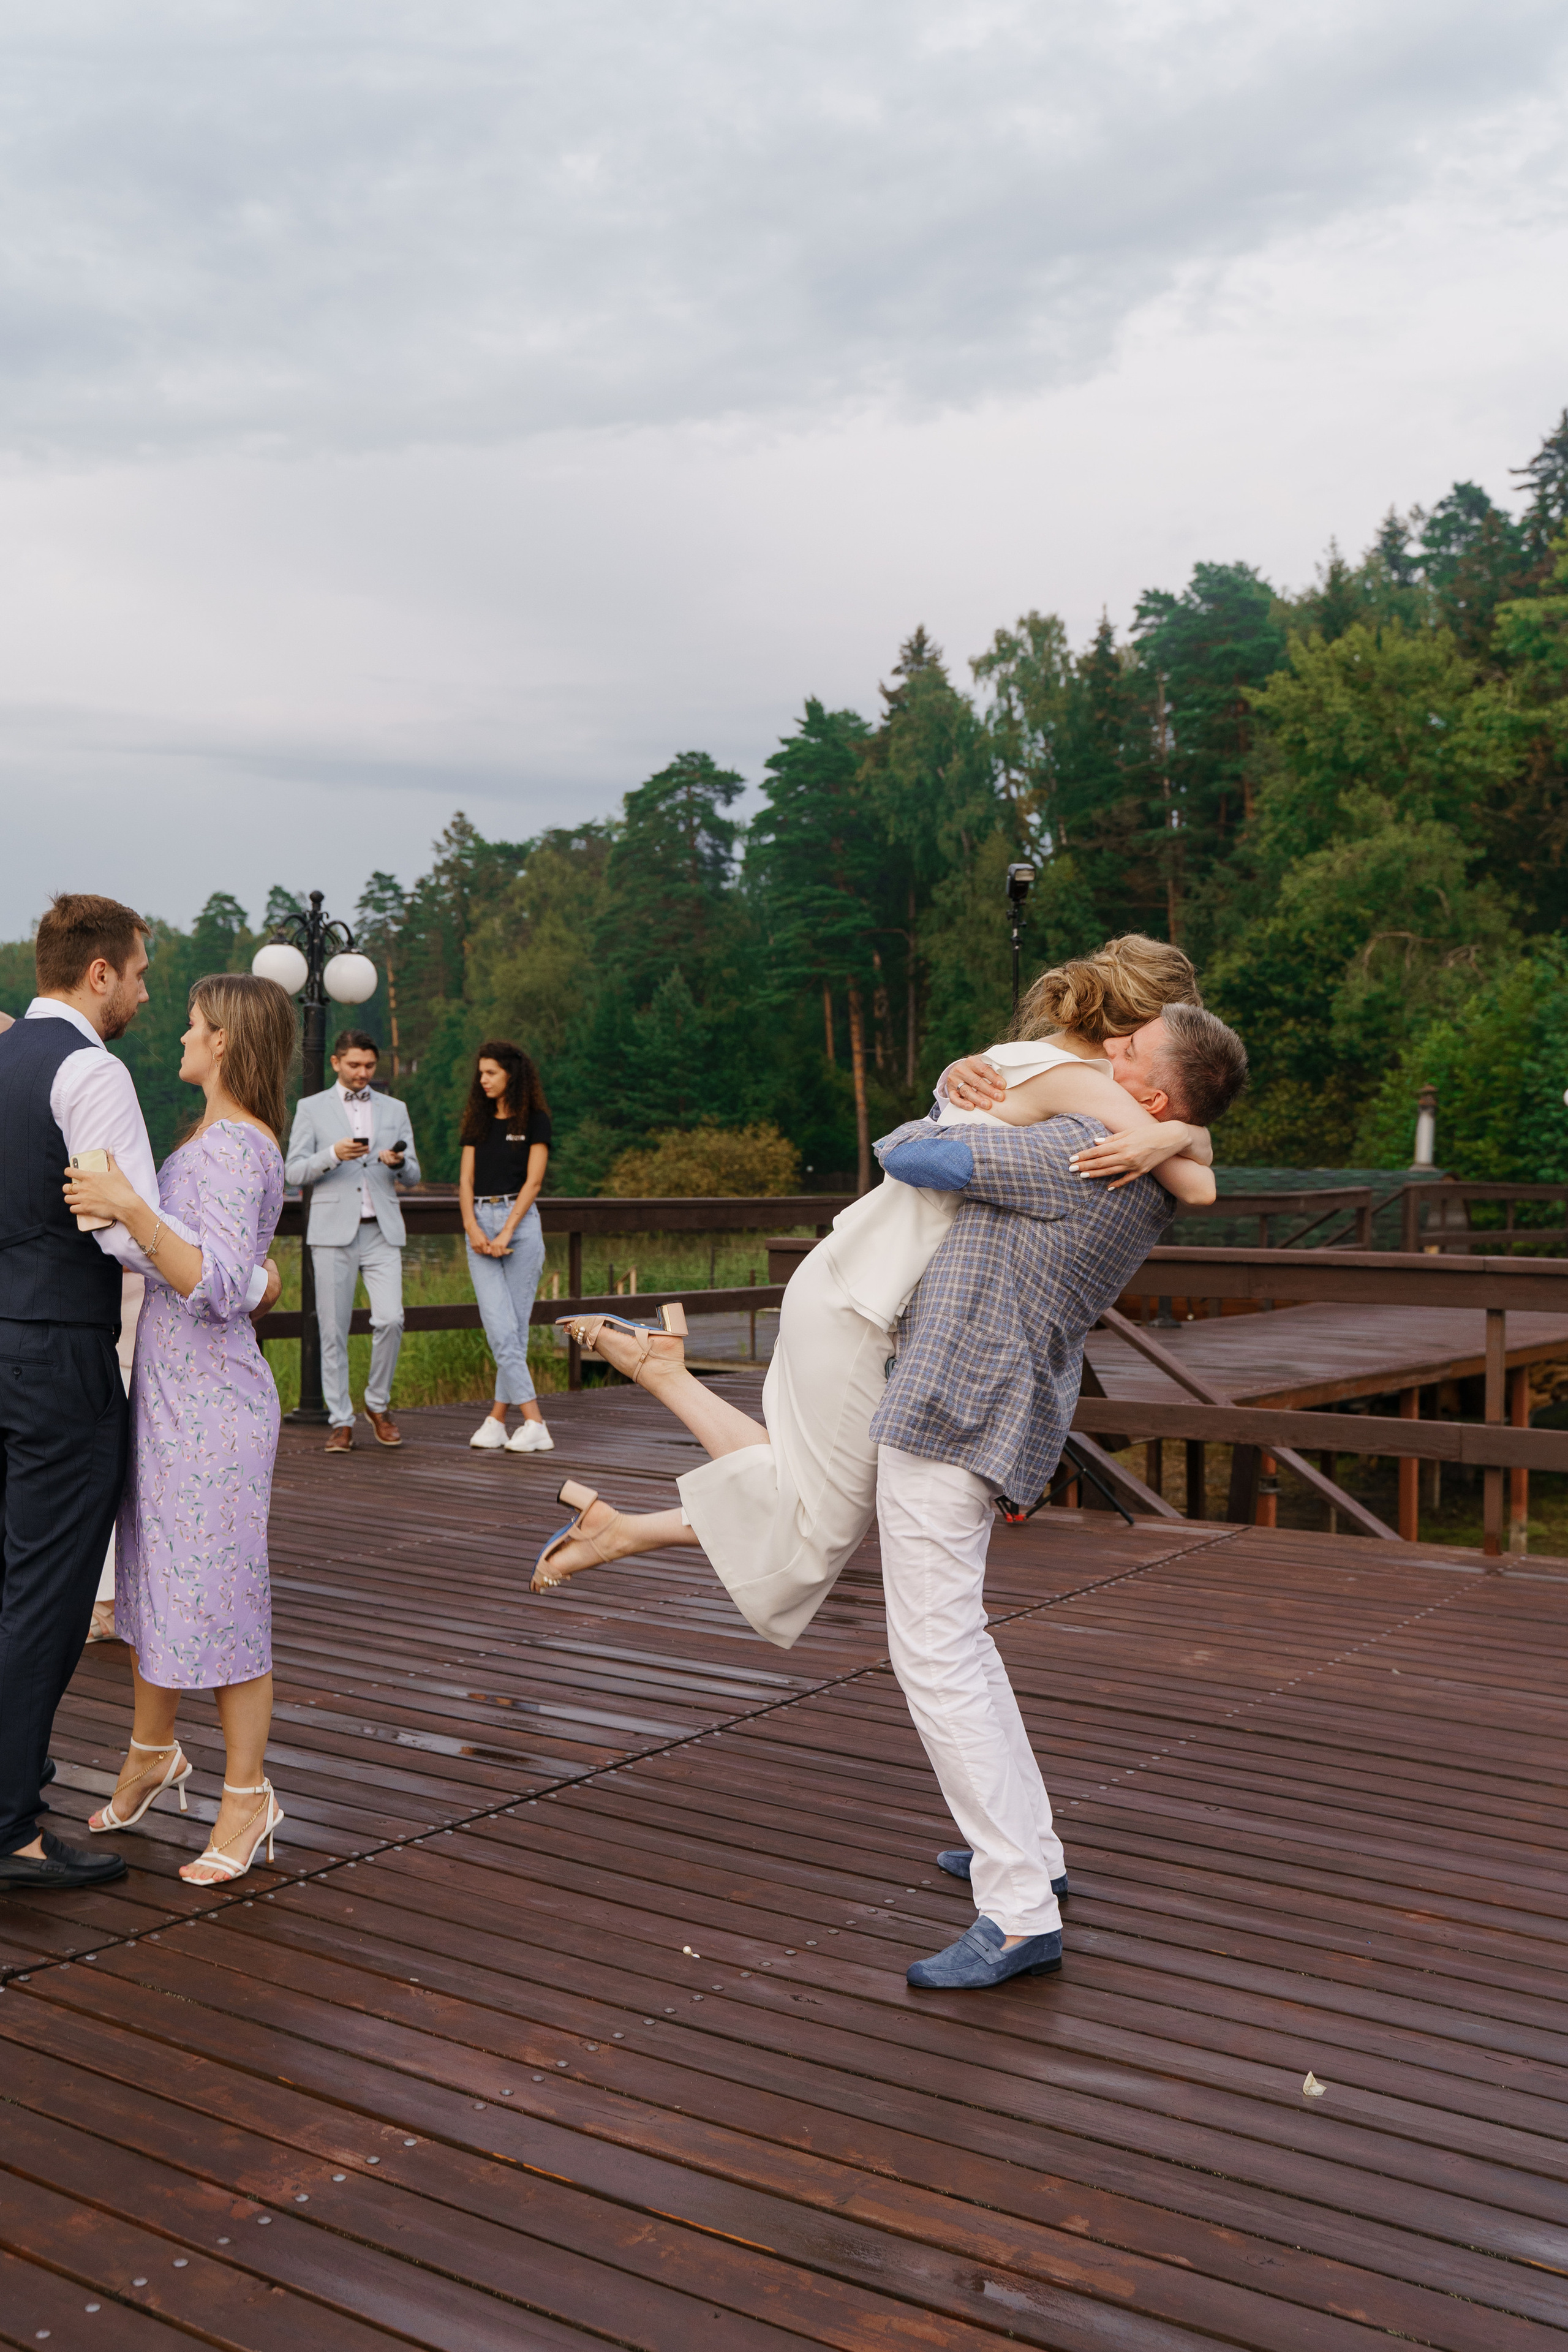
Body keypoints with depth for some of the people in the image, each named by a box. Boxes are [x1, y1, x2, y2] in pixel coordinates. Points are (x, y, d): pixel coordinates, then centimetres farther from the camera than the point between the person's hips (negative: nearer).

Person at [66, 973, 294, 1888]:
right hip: (165, 1400, 10)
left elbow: (217, 1290, -30)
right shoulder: (216, 1141, 12)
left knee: (220, 1600, 0)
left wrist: (132, 1210, -41)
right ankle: (152, 1754, 37)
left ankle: (248, 1796, 14)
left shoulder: (234, 1152, -19)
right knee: (152, 1581, 19)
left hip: (214, 1409, -10)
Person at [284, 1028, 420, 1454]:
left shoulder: (394, 1110, 15)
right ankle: (341, 1422, 6)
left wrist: (397, 1162, -10)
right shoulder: (312, 1108, 8)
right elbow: (294, 1172, 1)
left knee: (390, 1319, -12)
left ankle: (378, 1403, 9)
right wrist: (333, 1155, -16)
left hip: (382, 1231, 1)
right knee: (334, 1330, -2)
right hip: (333, 1232, -1)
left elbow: (412, 1176, 13)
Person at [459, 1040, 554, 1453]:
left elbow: (532, 1181, -5)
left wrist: (505, 1233, -12)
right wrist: (472, 1228, -6)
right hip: (479, 1222, 3)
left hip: (520, 1221, -3)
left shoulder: (535, 1120, 2)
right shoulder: (478, 1121, 15)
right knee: (501, 1329, -7)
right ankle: (535, 1425, -6)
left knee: (515, 1327, -3)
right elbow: (466, 1178, 10)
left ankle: (497, 1419, 3)